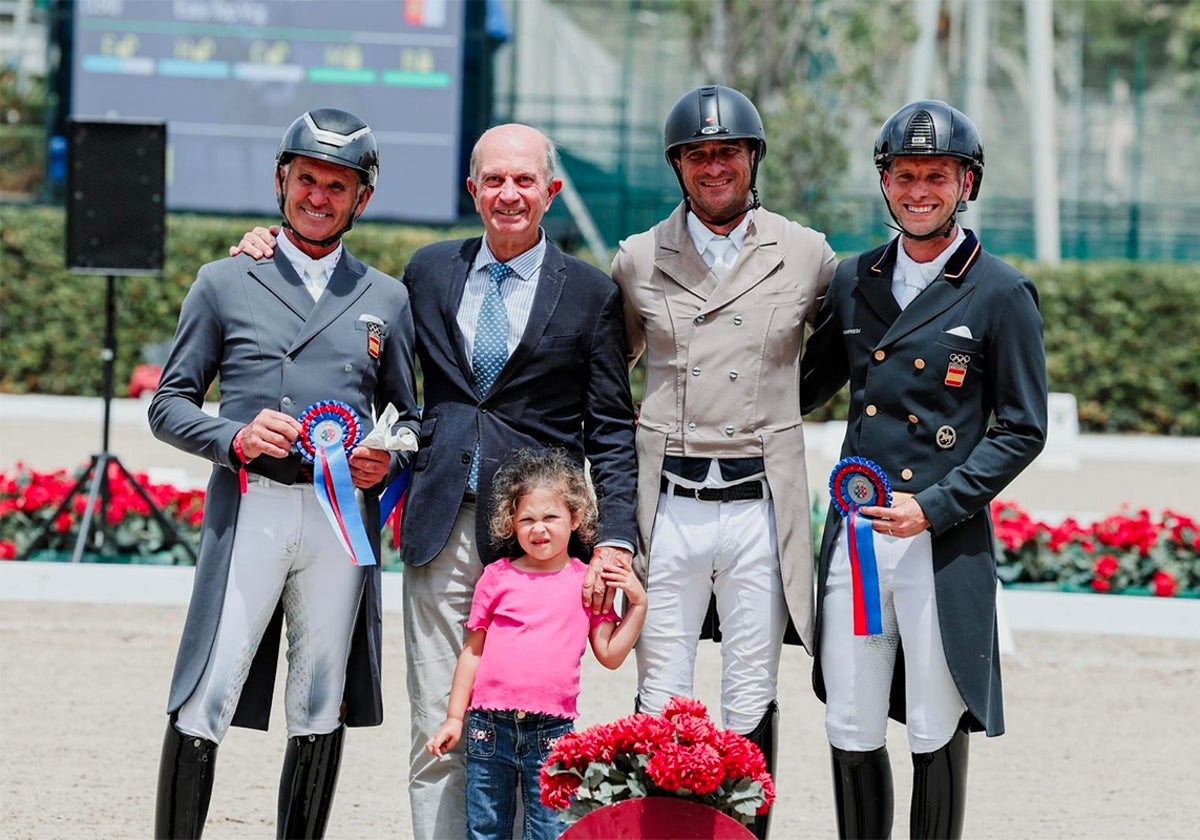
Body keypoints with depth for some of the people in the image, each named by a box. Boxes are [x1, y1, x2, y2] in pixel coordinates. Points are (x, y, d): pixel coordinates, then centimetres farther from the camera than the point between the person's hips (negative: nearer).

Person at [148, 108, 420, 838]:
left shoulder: (386, 299, 16)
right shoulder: (225, 284, 10)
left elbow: (410, 415, 20)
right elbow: (169, 404, 9)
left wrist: (391, 457, -3)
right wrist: (234, 438, -10)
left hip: (343, 519, 2)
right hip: (248, 510, -2)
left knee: (321, 715, 4)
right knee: (202, 708, -9)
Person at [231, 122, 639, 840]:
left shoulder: (591, 294, 3)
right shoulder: (430, 271, 11)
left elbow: (612, 432, 2)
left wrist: (615, 540, -9)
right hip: (443, 529, 3)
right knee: (438, 733, 3)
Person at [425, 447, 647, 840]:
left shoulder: (588, 582, 6)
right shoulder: (498, 577, 6)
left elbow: (610, 654, 6)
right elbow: (473, 650, 10)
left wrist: (637, 604, -2)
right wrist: (454, 717, 9)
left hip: (552, 732, -1)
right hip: (491, 725, 1)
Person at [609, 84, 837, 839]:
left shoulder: (805, 254, 4)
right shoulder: (639, 260, 8)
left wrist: (783, 407, 13)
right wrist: (636, 432, 10)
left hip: (760, 503, 0)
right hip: (670, 502, 1)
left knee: (752, 705, 3)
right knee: (661, 703, 1)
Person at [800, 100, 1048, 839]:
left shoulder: (1002, 295, -2)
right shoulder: (853, 281, 11)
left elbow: (1022, 431, -3)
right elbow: (810, 385, 25)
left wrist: (934, 507, -12)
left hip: (943, 544, -4)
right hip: (853, 531, 4)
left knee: (936, 737, 4)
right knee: (851, 735, 5)